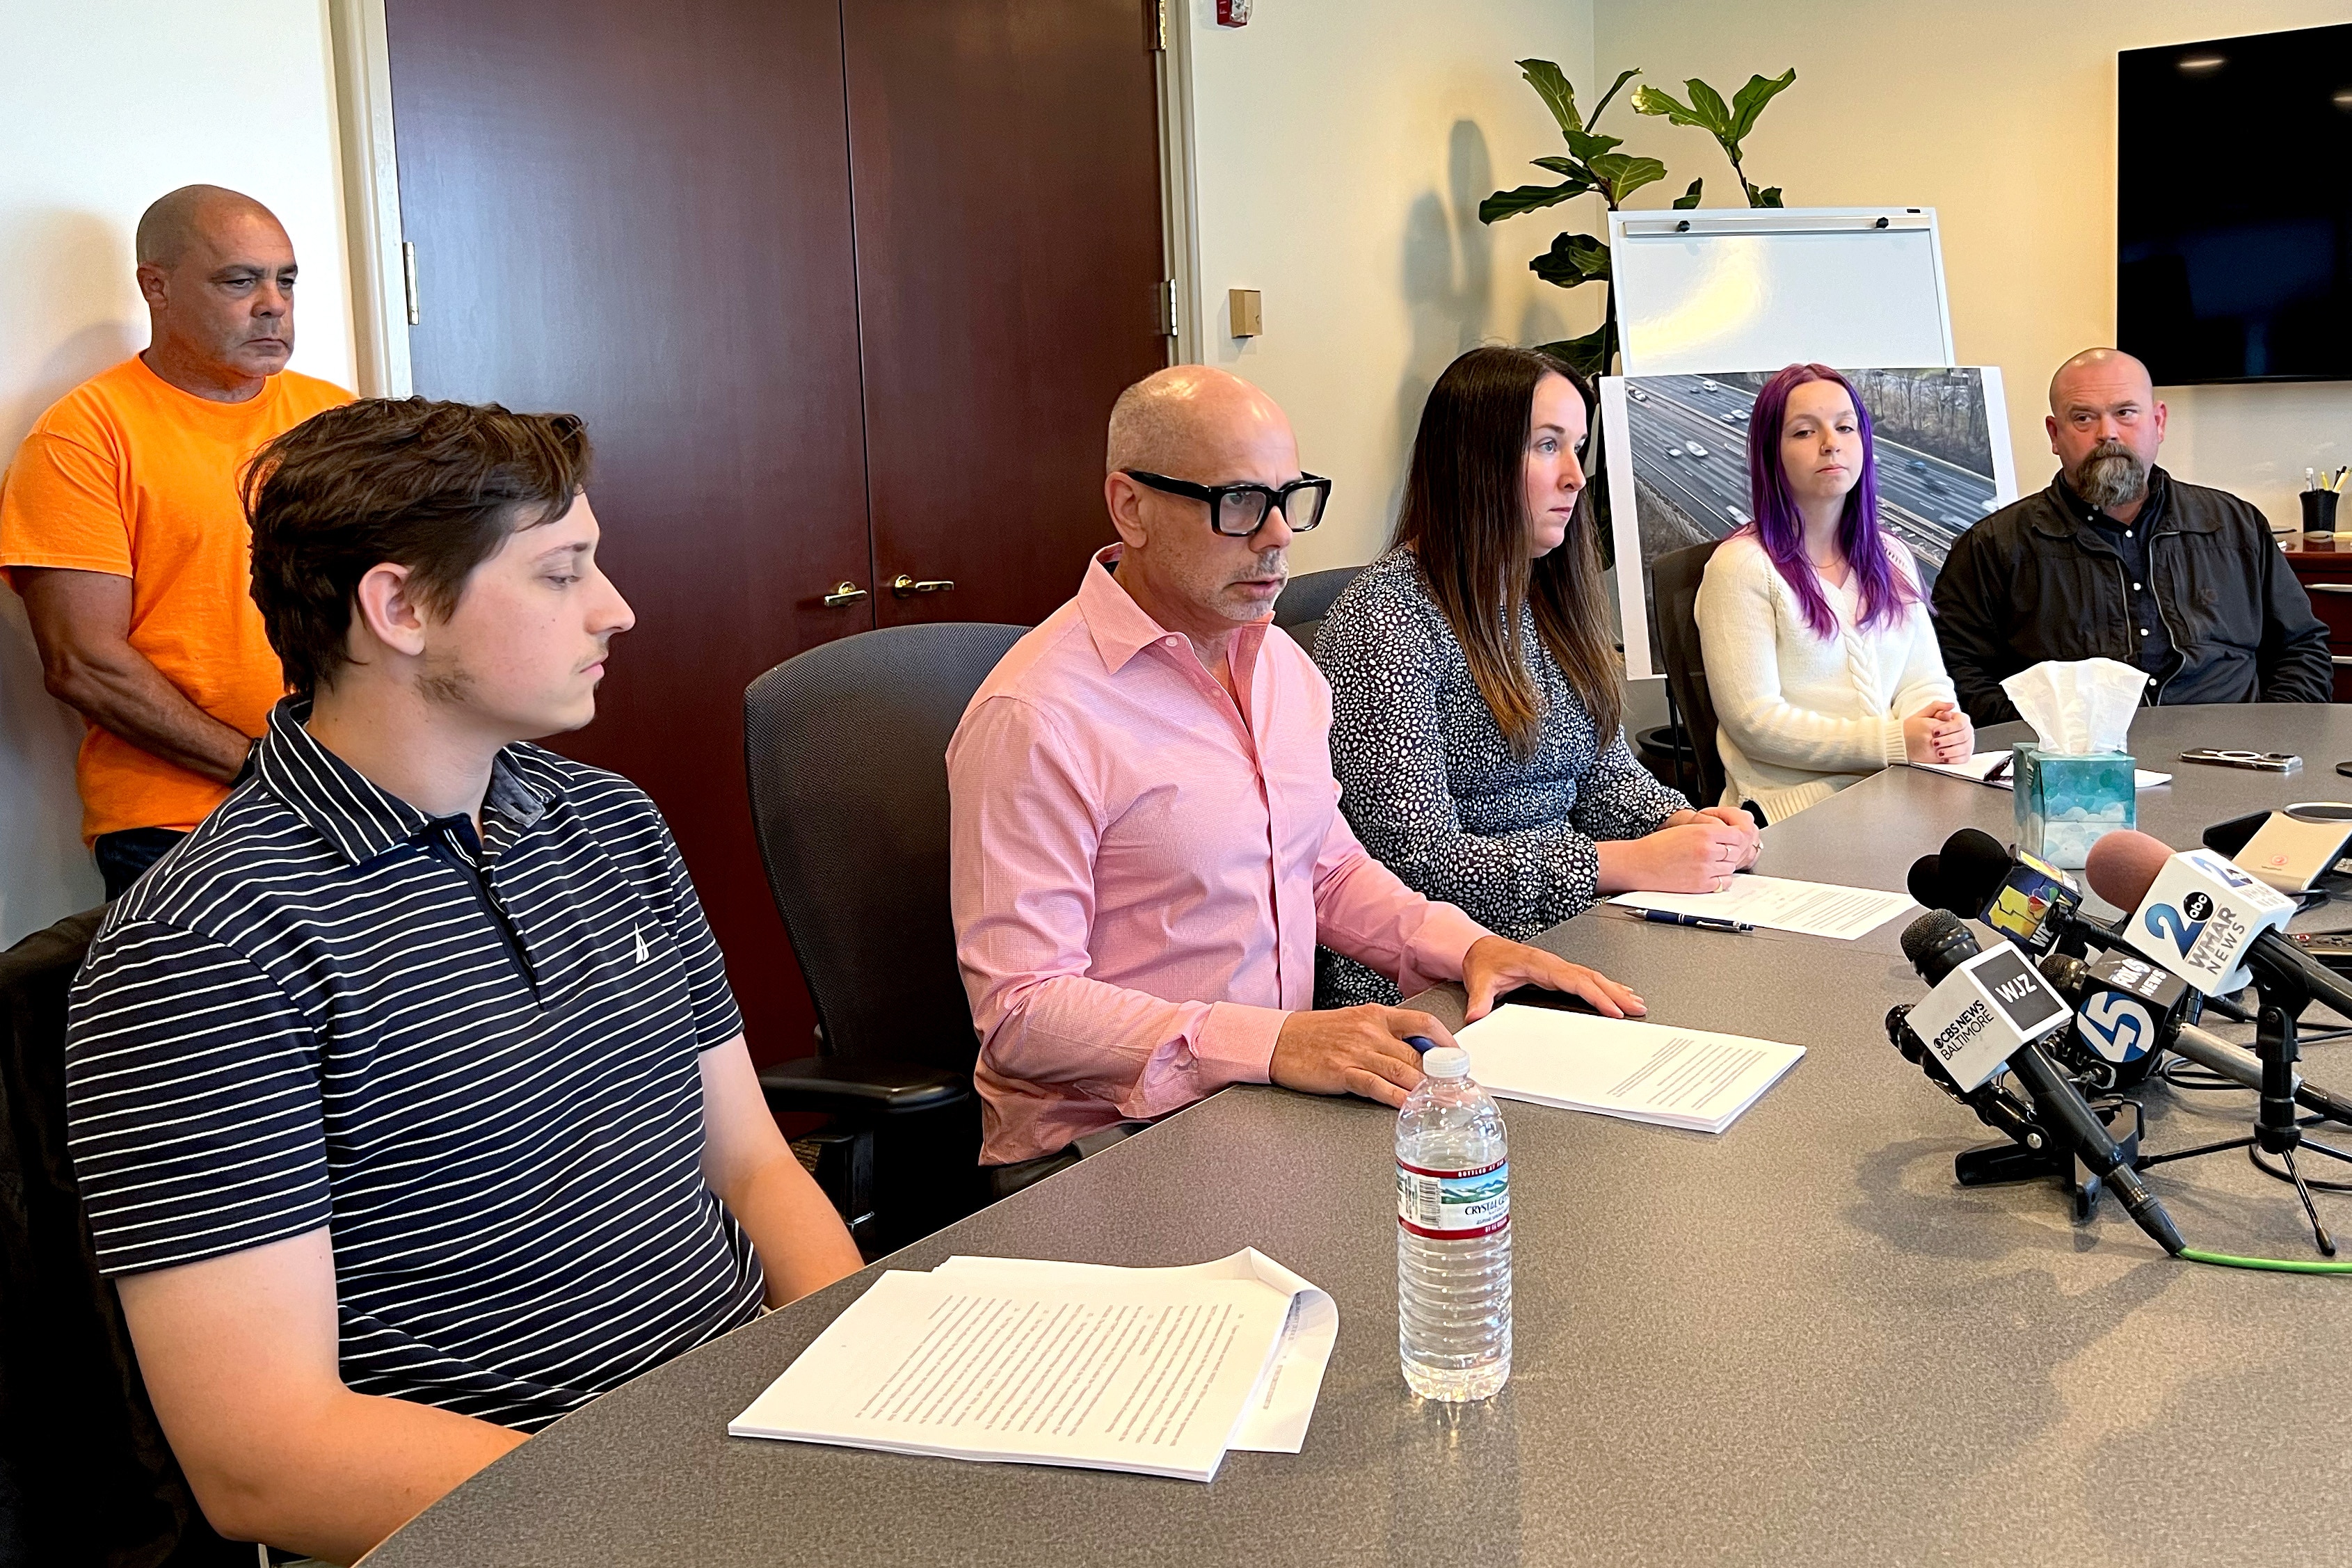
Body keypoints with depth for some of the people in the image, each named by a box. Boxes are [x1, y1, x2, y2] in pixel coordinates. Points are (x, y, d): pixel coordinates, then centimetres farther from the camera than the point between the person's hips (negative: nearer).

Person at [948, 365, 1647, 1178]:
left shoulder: (1284, 664, 12)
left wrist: (1465, 945, 6)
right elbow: (1021, 1013, -21)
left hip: (1279, 1100, 8)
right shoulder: (1035, 718, -17)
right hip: (1105, 1141, -8)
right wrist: (1273, 1043, -29)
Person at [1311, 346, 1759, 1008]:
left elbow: (1608, 773, 19)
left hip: (1558, 942, 8)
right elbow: (1417, 860, -19)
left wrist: (1686, 824, -4)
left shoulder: (1553, 600, 13)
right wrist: (1632, 863, -22)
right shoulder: (1385, 617, -14)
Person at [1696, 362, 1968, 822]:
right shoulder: (1740, 566, -4)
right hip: (1795, 802, -7)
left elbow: (1924, 681, 14)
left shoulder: (1893, 559, 18)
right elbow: (1753, 720, -11)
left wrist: (1949, 726, -12)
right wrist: (1893, 741, -17)